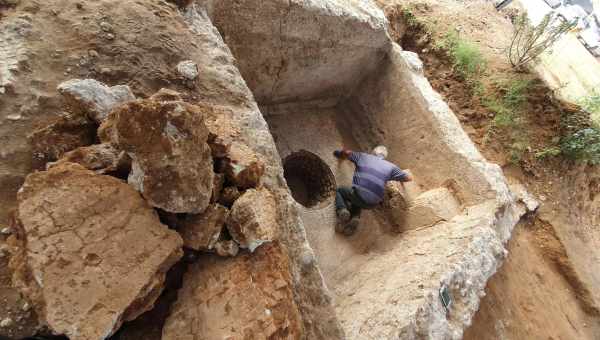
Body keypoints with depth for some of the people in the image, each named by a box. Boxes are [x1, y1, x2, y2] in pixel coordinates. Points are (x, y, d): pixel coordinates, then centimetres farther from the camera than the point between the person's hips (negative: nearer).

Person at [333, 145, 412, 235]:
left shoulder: (363, 156, 16)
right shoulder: (391, 166, 17)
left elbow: (347, 153, 27)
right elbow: (408, 178, 24)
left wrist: (339, 154, 50)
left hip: (359, 193, -3)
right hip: (373, 203, 3)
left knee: (340, 190, 28)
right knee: (357, 203, 37)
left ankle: (342, 210, -3)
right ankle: (355, 217, 4)